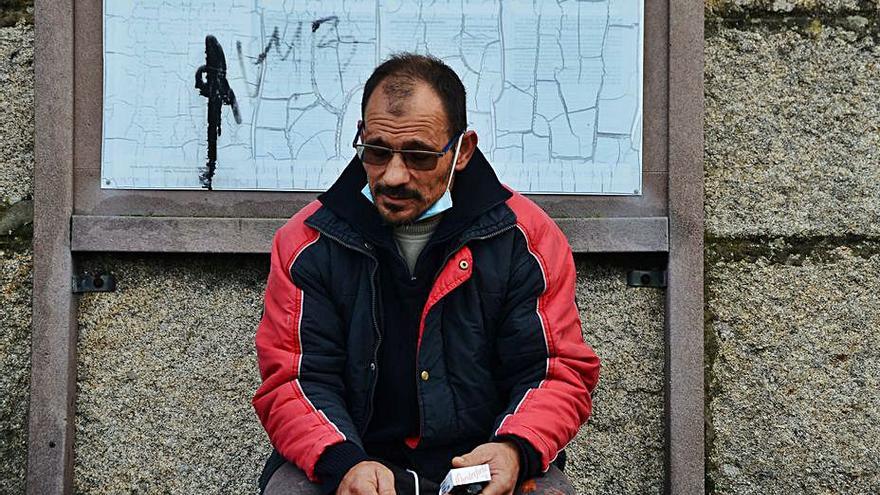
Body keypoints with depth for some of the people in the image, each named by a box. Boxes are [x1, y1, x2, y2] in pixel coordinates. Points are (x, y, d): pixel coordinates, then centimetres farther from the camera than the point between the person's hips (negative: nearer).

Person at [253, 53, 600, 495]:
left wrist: (516, 450, -21)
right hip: (352, 459, 0)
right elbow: (293, 382, -4)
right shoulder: (308, 242, -1)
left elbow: (561, 373, 0)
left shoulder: (525, 238, -1)